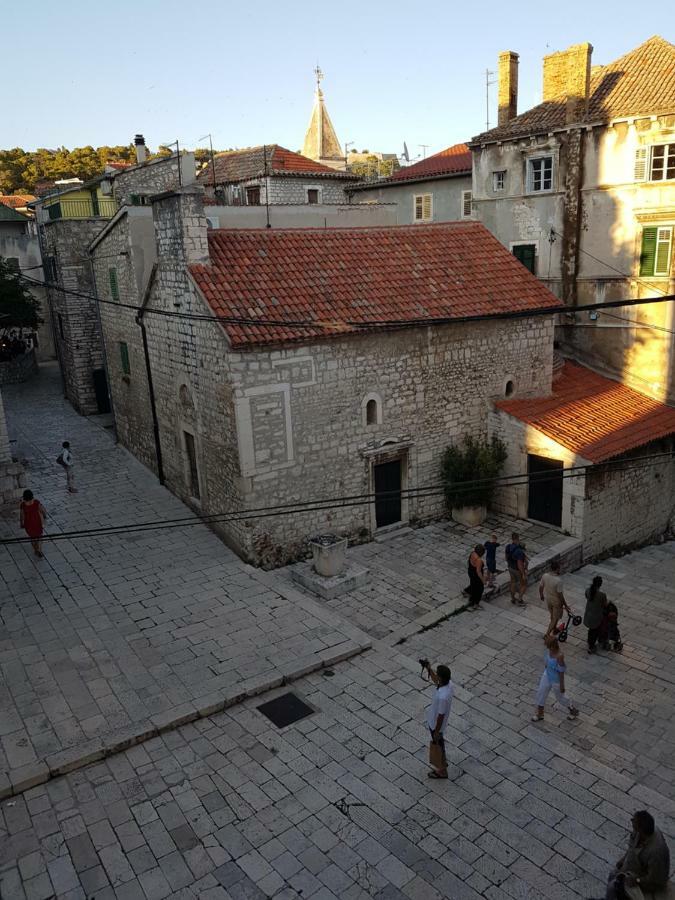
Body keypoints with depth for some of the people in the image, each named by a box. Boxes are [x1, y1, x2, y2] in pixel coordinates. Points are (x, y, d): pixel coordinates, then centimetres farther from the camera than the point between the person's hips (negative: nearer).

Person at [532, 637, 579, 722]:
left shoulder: (559, 656, -39)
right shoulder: (550, 649, -16)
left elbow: (561, 671, -27)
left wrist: (562, 685, -17)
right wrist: (545, 669, 19)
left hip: (556, 679, -7)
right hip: (547, 675, 7)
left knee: (560, 696, 20)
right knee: (541, 693, 17)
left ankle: (574, 711, 49)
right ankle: (539, 715, 38)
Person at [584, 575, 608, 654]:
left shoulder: (588, 589, -15)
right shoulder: (602, 594, -29)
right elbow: (605, 605, -13)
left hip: (588, 614, 5)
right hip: (597, 616, -5)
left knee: (591, 629, 29)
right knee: (595, 631, 20)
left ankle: (590, 643, 49)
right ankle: (591, 647, 31)